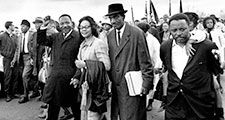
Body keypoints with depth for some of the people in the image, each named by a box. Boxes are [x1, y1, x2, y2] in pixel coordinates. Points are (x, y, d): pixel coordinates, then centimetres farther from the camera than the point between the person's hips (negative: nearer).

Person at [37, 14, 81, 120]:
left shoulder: (78, 37, -9)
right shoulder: (56, 37, 11)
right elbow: (41, 41, 17)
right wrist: (42, 30, -1)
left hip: (70, 77, -5)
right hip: (55, 76, 5)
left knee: (75, 105, 10)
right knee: (53, 104, 15)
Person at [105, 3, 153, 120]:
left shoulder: (137, 33, -9)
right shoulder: (109, 36, 7)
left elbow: (145, 61, -9)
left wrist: (146, 83, -10)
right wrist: (110, 79, 9)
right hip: (116, 85, 5)